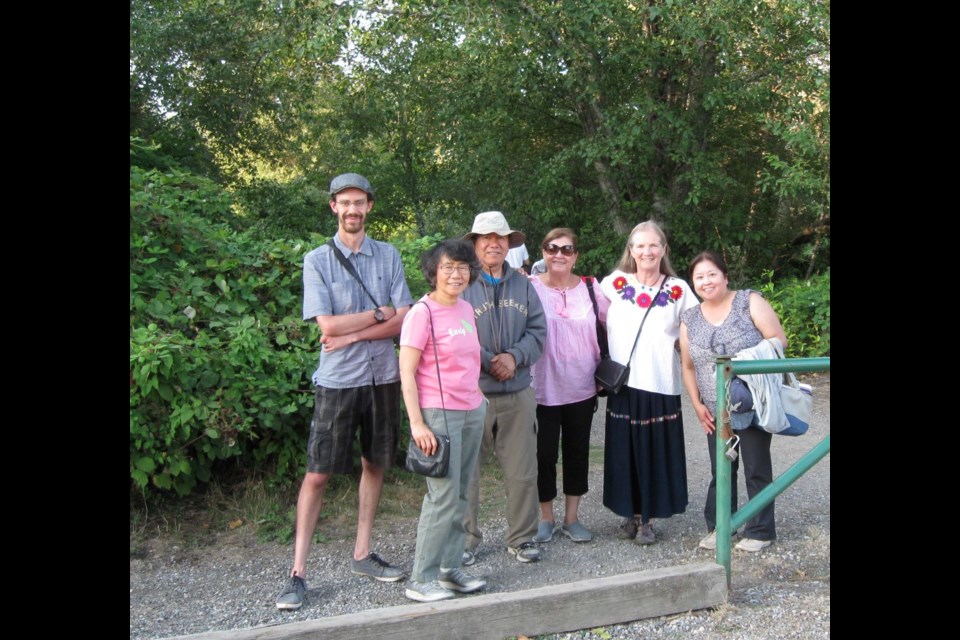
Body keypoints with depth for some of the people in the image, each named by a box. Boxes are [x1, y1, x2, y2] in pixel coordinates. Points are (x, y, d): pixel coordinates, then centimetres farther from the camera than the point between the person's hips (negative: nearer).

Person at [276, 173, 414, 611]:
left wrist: (352, 334, -13)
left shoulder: (388, 256, 5)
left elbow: (403, 321, -4)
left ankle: (362, 554, 27)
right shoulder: (317, 260, -3)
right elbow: (327, 325, -13)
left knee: (374, 464, 12)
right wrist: (378, 314, -7)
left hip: (382, 377, 4)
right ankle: (298, 572, 7)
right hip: (337, 381, -3)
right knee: (318, 474, -2)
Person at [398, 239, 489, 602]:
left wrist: (478, 397, 15)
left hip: (472, 411, 7)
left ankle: (450, 569, 23)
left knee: (459, 496, 11)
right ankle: (421, 580, 6)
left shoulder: (465, 309, 11)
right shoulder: (422, 313, -11)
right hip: (439, 413, -7)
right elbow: (406, 373, -13)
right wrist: (417, 424, -17)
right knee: (443, 497, -5)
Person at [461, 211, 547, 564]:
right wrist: (489, 363, -14)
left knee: (522, 472, 9)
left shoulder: (523, 285, 9)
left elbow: (537, 330, 5)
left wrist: (515, 357, -11)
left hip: (518, 393, 4)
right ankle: (466, 539, 19)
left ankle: (521, 538, 24)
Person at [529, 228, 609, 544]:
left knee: (577, 452, 11)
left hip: (582, 388, 3)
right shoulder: (530, 287, -5)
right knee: (545, 453, 5)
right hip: (543, 389, -3)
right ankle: (546, 518, 23)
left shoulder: (590, 288, 3)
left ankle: (571, 518, 26)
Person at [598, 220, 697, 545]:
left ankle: (645, 518, 16)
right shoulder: (614, 283, 4)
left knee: (655, 453, 3)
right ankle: (629, 514, 20)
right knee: (624, 452, 5)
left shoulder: (678, 289, 2)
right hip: (622, 382, 1)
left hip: (660, 385, -1)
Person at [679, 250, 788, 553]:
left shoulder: (749, 301, -6)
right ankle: (718, 527, 22)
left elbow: (778, 340, -10)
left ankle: (760, 531, 16)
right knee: (721, 471, 10)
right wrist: (697, 404, 3)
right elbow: (688, 366, 11)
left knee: (757, 468, 4)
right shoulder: (689, 319, 6)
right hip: (716, 411, 4)